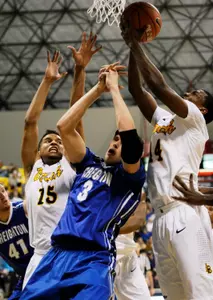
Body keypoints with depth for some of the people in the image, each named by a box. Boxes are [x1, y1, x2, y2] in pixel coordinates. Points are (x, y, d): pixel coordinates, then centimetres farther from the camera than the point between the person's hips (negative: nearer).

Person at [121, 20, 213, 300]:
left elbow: (160, 86, -5)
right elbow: (137, 89, 22)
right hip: (162, 218, 8)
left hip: (185, 215, -8)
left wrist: (136, 44, 2)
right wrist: (132, 47, 15)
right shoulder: (164, 119, 25)